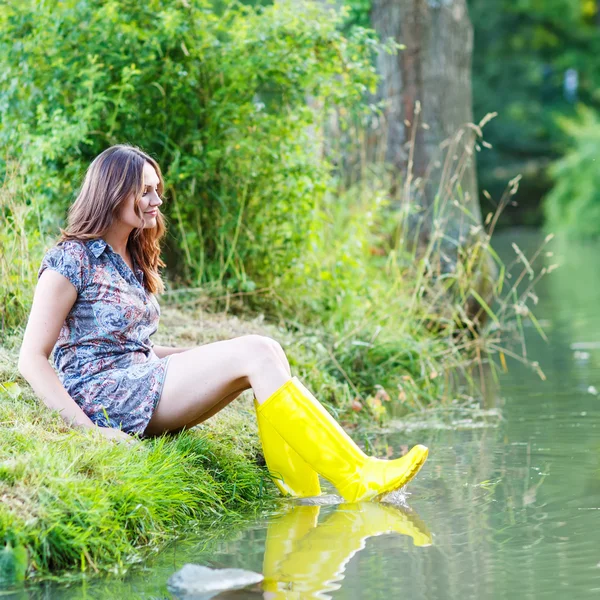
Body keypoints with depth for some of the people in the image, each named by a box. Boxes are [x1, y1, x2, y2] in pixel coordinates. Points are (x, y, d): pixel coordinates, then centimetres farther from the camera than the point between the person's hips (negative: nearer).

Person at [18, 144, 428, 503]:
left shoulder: (133, 263, 20)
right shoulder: (71, 260, -6)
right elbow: (32, 359, -11)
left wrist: (204, 356, 7)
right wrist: (86, 428, -22)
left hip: (144, 383, 8)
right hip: (102, 398, -8)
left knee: (266, 351, -13)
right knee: (255, 354, -21)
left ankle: (302, 496, -26)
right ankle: (354, 478, -24)